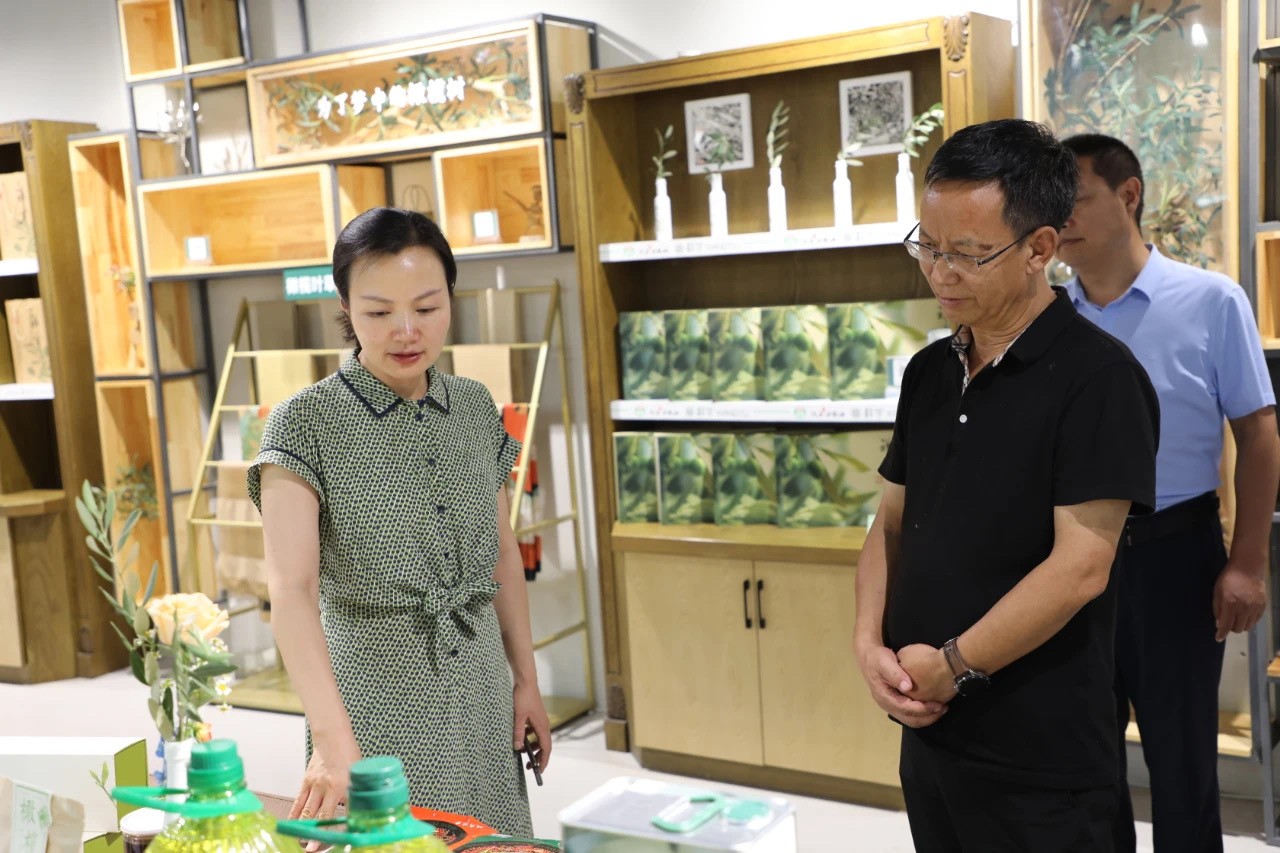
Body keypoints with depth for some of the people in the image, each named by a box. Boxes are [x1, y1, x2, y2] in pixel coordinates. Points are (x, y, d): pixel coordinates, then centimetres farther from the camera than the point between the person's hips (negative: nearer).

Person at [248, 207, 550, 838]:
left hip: (482, 691, 5)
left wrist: (525, 678, 10)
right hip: (375, 697, -4)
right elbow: (291, 588, -24)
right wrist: (332, 739, -35)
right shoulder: (307, 423, -14)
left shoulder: (477, 408, 2)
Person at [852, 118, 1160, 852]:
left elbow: (1080, 567, -19)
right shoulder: (929, 371, 7)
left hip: (1039, 761, -6)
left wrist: (953, 665, -14)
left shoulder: (1098, 378, -14)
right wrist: (870, 644, -3)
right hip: (929, 728, 6)